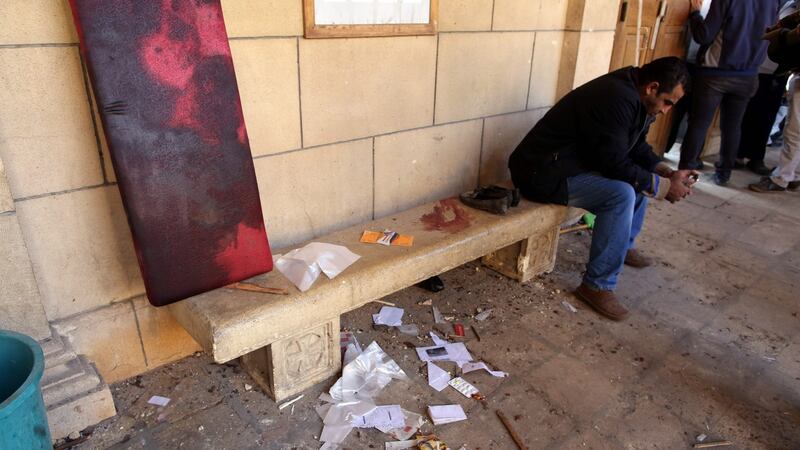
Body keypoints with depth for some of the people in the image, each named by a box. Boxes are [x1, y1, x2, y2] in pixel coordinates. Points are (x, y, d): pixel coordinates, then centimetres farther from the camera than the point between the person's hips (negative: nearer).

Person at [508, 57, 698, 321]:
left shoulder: (634, 96, 6)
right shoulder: (616, 100, -25)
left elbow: (637, 148, 16)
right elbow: (616, 165, -24)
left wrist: (665, 172, 1)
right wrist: (665, 186, -15)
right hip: (543, 172, -10)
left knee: (640, 176, 16)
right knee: (621, 194, -27)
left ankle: (624, 246, 33)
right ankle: (597, 286, -16)